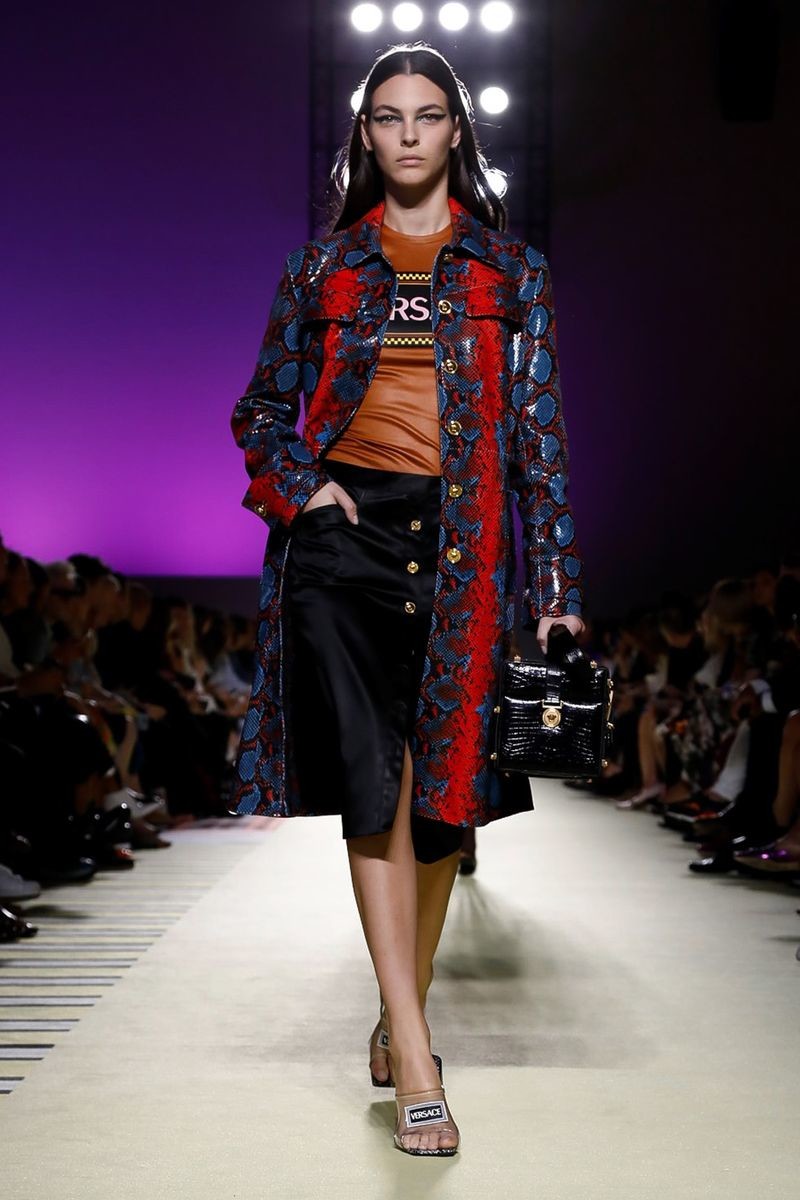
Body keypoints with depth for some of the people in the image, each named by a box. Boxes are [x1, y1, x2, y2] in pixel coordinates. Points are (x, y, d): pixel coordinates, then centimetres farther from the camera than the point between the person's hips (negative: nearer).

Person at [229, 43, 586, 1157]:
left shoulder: (510, 269, 13)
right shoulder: (323, 266, 14)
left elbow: (540, 429, 8)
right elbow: (262, 410, 18)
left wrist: (556, 581, 1)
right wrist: (299, 482, -4)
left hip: (464, 539, 1)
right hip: (348, 527, 0)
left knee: (442, 786, 3)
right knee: (373, 785, -11)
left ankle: (402, 1017, 21)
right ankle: (416, 1061, -9)